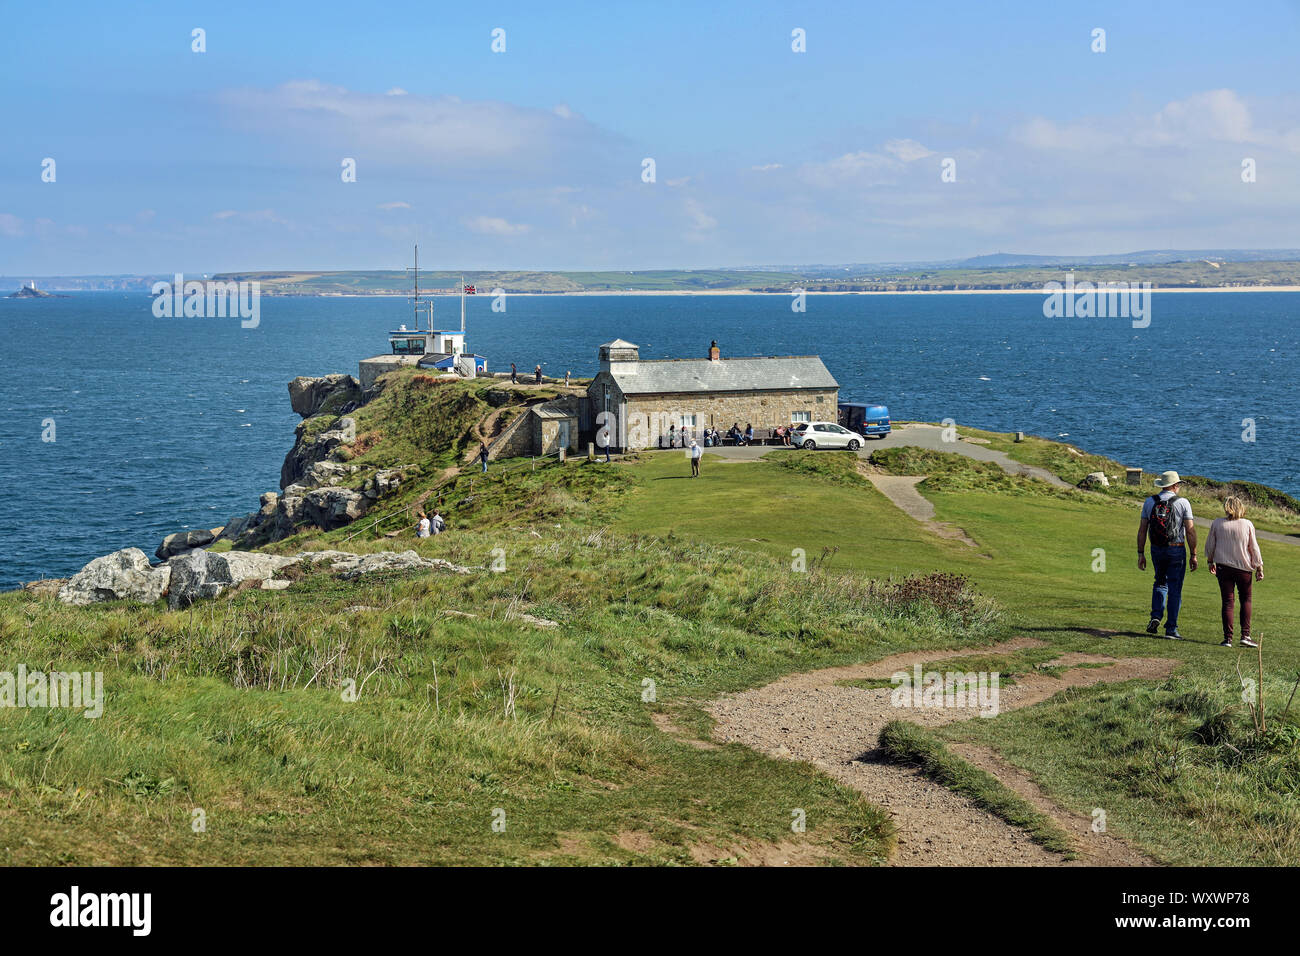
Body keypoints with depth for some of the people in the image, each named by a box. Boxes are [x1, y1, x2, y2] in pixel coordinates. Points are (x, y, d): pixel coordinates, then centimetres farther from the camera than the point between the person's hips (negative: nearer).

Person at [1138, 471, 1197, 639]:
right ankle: (1171, 629, 3)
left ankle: (1156, 617, 3)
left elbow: (1142, 530, 2)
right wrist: (1194, 555, -3)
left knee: (1160, 582, 22)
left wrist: (1141, 554, 7)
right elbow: (1190, 531, -9)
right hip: (1176, 550, -3)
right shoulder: (1183, 503, -7)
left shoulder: (1149, 502, 2)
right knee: (1175, 589, 3)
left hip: (1156, 550, 3)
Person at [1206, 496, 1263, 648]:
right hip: (1243, 567, -1)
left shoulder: (1217, 523, -3)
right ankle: (1245, 635, 3)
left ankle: (1228, 638, 2)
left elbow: (1210, 545, 6)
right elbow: (1254, 548, -2)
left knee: (1227, 602, 4)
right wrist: (1259, 567, 7)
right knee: (1246, 600, 14)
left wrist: (1210, 562, 21)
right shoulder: (1248, 524, -7)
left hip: (1223, 567, 1)